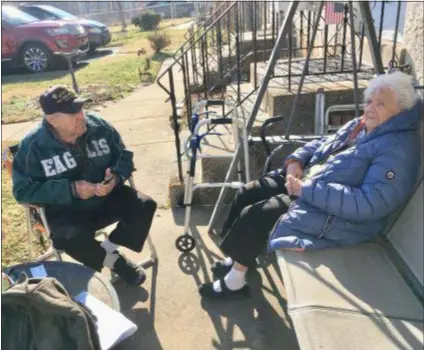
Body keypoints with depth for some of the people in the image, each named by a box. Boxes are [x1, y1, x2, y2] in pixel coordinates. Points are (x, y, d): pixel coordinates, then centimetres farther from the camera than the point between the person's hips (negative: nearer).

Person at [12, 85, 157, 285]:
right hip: (65, 211, -3)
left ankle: (109, 247, 2)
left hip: (107, 198, 3)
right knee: (72, 237, -33)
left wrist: (116, 177, -21)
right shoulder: (32, 147, -16)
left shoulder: (99, 126, -8)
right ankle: (112, 260, -2)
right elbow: (23, 191, -15)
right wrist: (71, 189, -25)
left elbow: (124, 156, 3)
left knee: (144, 206, -17)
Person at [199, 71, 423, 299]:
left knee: (254, 215, -17)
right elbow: (321, 144, 19)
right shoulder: (360, 126, 10)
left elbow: (370, 204, -29)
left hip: (338, 216, -10)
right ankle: (239, 257, 20)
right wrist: (295, 161, -3)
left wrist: (308, 189, -28)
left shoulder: (398, 149, -19)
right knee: (247, 194, 4)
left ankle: (234, 282, 3)